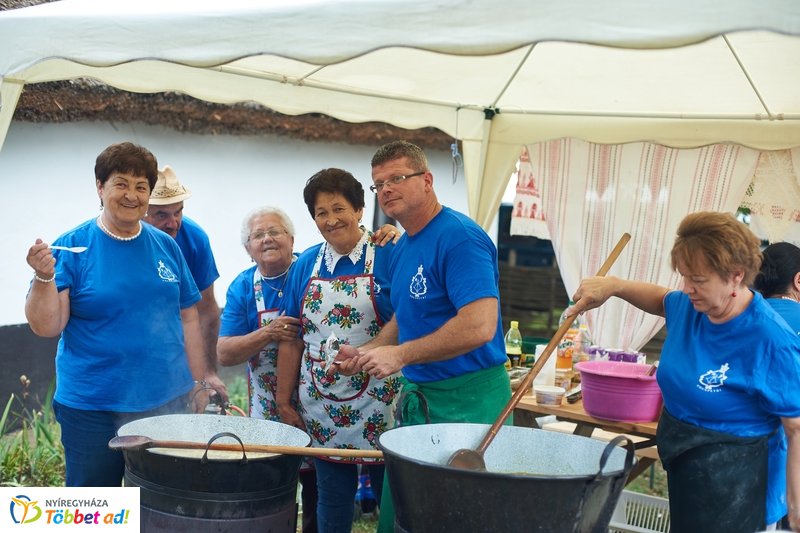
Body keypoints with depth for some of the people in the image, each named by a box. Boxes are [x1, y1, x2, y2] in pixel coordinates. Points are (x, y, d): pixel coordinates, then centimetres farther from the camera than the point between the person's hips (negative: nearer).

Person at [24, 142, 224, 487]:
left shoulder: (165, 246, 6)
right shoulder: (72, 247, -5)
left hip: (168, 403, 4)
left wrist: (199, 382, 10)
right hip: (93, 410, -3)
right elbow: (46, 326, -11)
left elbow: (187, 318, 12)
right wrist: (45, 277, -26)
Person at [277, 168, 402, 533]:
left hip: (379, 405, -4)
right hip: (322, 407, 4)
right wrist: (284, 402, 6)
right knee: (332, 501, 13)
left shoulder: (388, 256, -6)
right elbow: (292, 340, 8)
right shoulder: (306, 265, 7)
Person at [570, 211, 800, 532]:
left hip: (727, 478, -7)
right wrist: (613, 286, 3)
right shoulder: (689, 308, -3)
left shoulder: (771, 341, -24)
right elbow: (661, 298, 22)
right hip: (679, 461, 8)